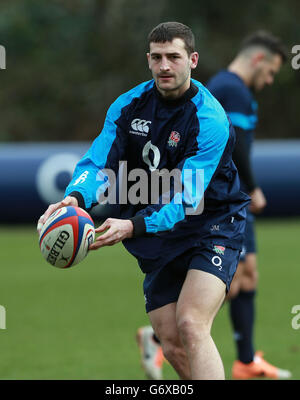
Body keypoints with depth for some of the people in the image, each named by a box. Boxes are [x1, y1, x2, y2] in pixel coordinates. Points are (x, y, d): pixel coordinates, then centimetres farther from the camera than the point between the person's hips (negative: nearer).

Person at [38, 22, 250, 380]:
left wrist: (134, 226, -40)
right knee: (172, 345, 2)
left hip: (213, 228, -6)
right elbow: (98, 162, -10)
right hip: (159, 243, 6)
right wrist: (75, 197, -33)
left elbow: (186, 199, -26)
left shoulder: (210, 120, -20)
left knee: (191, 326, -25)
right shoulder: (128, 105, -2)